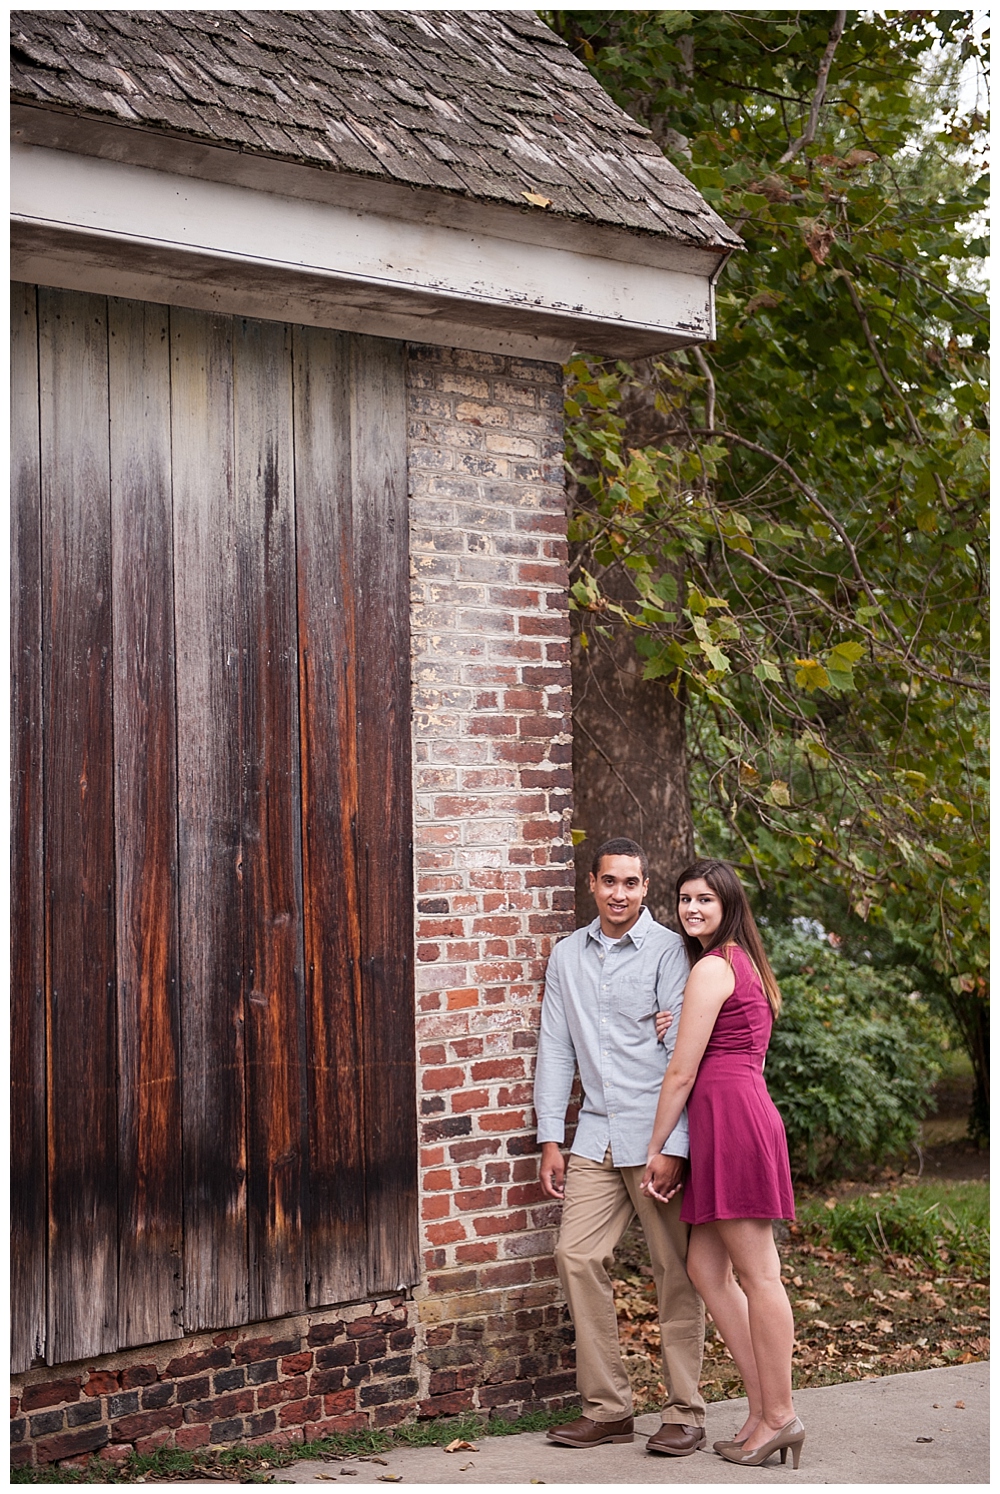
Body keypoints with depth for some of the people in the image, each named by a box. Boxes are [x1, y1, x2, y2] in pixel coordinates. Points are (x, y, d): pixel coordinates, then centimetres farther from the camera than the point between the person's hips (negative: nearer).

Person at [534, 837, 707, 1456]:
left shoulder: (667, 951, -5)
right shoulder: (567, 956, 12)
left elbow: (683, 1052, -9)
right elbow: (556, 1050, 14)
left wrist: (672, 1146, -15)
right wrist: (551, 1139, 8)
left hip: (656, 1135, -5)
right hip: (596, 1136, 5)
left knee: (676, 1271, -1)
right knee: (579, 1257, -2)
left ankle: (686, 1414, 8)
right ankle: (608, 1409, 8)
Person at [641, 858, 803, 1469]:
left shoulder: (712, 968, -9)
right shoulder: (744, 963, 21)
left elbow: (682, 1072, -9)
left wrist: (656, 1151, -3)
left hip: (730, 1117, -10)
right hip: (745, 1112, 10)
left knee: (758, 1274, -5)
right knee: (706, 1267, 10)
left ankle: (779, 1415, 1)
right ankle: (764, 1407, 12)